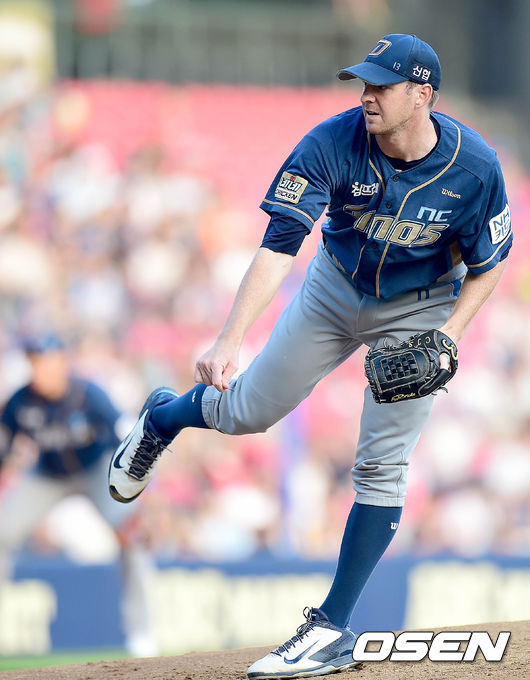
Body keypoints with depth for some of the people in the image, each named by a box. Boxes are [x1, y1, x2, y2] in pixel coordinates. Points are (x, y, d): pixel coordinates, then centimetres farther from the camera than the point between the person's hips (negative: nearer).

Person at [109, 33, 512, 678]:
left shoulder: (475, 167, -27)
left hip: (419, 310, -1)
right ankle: (162, 417, 44)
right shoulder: (332, 144, -29)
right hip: (336, 289, 1)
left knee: (381, 466, -8)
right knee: (246, 411, 7)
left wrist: (447, 336, -24)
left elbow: (487, 264, -10)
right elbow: (278, 246, -35)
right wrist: (229, 340, -46)